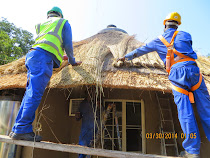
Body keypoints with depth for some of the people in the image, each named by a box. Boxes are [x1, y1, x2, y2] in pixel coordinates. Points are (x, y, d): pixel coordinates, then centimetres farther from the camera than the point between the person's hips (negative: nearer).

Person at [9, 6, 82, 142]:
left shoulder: (41, 25, 34)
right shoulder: (64, 23, 18)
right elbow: (68, 45, 7)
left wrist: (58, 56, 45)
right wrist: (72, 61, 20)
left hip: (32, 54, 7)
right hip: (44, 56, -7)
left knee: (30, 94, 4)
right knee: (35, 94, -13)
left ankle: (17, 129, 5)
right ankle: (22, 130, -13)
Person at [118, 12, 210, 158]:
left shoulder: (159, 41, 17)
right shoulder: (185, 35, 18)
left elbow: (140, 50, 26)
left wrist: (126, 57, 40)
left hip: (177, 73, -2)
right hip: (193, 69, 2)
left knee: (185, 112, -2)